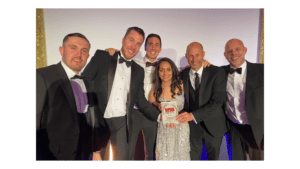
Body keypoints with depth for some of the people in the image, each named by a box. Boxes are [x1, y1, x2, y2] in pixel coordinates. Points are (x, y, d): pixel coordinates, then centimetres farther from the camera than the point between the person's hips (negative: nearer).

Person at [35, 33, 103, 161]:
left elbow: (92, 120, 10)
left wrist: (96, 150, 11)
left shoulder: (88, 83, 6)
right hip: (53, 156, -5)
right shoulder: (41, 77, -14)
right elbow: (35, 123, -16)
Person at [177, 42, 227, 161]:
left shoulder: (217, 72, -12)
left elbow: (217, 101, -19)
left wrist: (194, 115, -26)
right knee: (193, 158, 14)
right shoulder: (182, 75, -2)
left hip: (213, 125, -1)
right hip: (192, 125, 2)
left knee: (213, 157, 19)